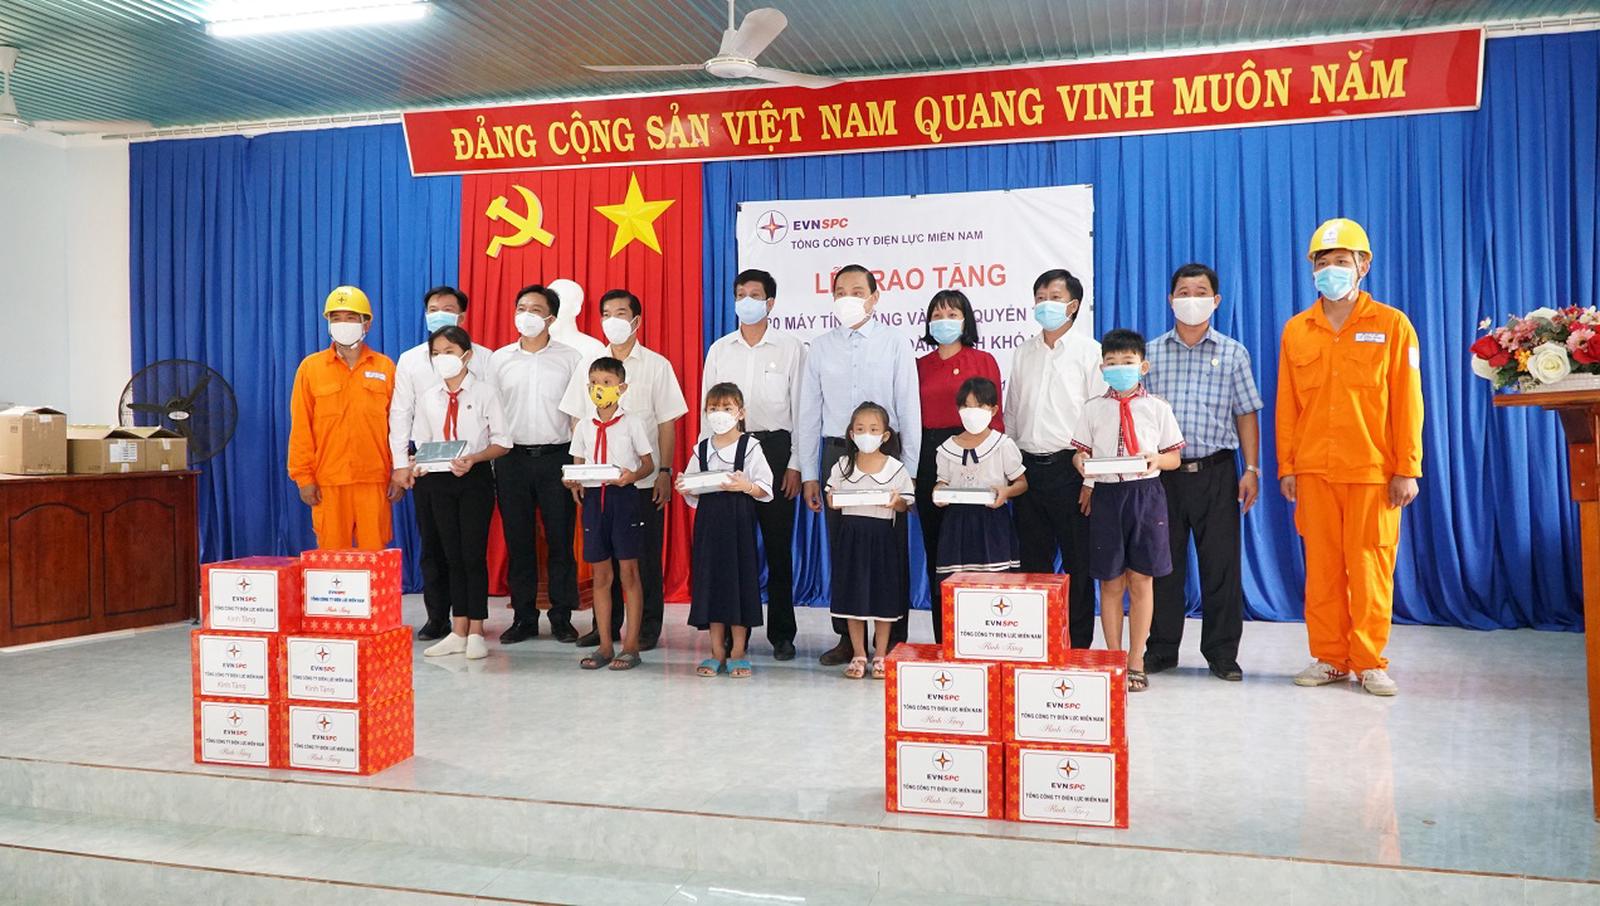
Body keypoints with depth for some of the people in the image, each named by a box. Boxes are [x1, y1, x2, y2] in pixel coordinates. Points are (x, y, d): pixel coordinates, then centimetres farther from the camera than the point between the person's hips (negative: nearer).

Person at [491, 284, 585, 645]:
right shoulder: (500, 359, 9)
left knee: (560, 540, 1)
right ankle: (523, 616, 15)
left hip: (556, 456, -2)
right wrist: (488, 460, 2)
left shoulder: (569, 358, 3)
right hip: (512, 458, 2)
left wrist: (578, 462, -6)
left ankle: (562, 616, 10)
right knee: (517, 541, 6)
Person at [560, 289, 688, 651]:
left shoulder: (656, 365, 1)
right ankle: (606, 623, 19)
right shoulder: (589, 366, 9)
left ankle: (648, 626, 12)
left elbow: (667, 423, 0)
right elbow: (578, 421, 11)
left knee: (645, 555, 2)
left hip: (644, 479, -3)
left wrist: (664, 471, -7)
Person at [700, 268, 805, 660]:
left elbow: (801, 409, 0)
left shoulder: (791, 348, 2)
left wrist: (795, 464, -5)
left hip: (776, 447, -2)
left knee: (778, 545, 1)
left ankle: (782, 634, 10)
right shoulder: (720, 349, 10)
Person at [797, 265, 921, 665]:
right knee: (841, 549, 7)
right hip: (837, 452, 2)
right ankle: (847, 637, 18)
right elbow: (808, 414, 9)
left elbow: (910, 410, 0)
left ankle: (892, 640, 12)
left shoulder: (895, 345, 2)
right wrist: (809, 474, 6)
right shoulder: (820, 349, 8)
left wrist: (910, 471, -4)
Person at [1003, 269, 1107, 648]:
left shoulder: (1089, 352, 0)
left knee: (1078, 561, 2)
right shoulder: (1023, 353, 14)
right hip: (1028, 467, 4)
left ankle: (1078, 644, 11)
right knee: (1032, 560, 9)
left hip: (1070, 467, -4)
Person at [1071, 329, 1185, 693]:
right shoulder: (1093, 408, 7)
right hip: (1106, 495, 1)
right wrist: (1082, 463, -14)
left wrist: (1157, 460, -15)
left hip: (1145, 495, -1)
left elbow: (1174, 456, 6)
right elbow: (1080, 451, 8)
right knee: (1110, 582, 6)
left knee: (1140, 581, 3)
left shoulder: (1157, 408, 4)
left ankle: (1136, 662, 13)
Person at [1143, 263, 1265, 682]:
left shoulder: (1233, 353, 6)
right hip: (1162, 471, 1)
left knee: (1221, 563, 1)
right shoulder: (1152, 353, 8)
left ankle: (1222, 653, 12)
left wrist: (1251, 469, -2)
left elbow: (1246, 416, 5)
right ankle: (1161, 649, 17)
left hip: (1216, 471, -1)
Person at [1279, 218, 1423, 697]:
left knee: (1370, 567, 1)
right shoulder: (1296, 330, 9)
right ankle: (1329, 658, 16)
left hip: (1372, 470, -2)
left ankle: (1369, 662, 12)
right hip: (1313, 471, 2)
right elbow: (1287, 405, 9)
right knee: (1322, 568, 6)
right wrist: (1286, 467, 5)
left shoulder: (1391, 325, 2)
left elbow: (1407, 402, 0)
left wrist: (1407, 470, -5)